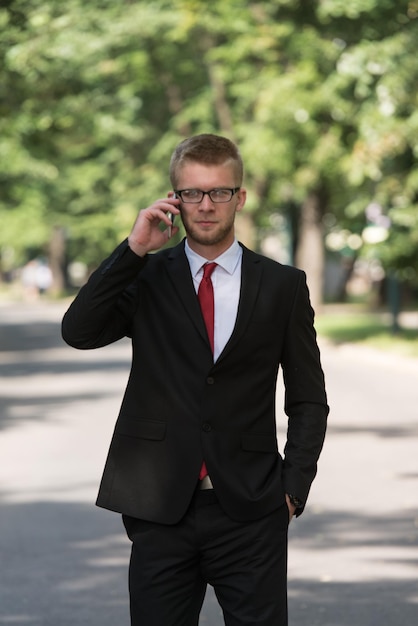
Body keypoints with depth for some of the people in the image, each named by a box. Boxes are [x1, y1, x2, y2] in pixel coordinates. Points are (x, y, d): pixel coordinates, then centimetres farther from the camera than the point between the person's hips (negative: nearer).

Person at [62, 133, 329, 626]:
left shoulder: (282, 286, 6)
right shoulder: (146, 277, 7)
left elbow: (308, 400, 9)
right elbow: (78, 332, -10)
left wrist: (293, 488, -2)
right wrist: (134, 249, -12)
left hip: (249, 512, 0)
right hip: (160, 510, 1)